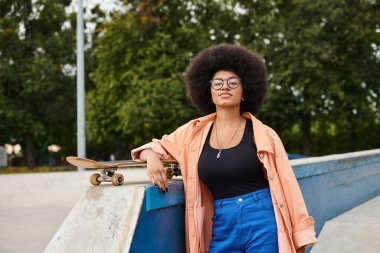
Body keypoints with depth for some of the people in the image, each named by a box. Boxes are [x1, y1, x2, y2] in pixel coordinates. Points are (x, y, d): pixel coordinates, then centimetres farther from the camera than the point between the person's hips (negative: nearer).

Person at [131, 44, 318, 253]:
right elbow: (156, 147, 16)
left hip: (263, 223, -2)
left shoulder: (264, 135, -2)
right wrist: (151, 158, -9)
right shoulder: (194, 132, 5)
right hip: (221, 229, 3)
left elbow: (286, 186, 0)